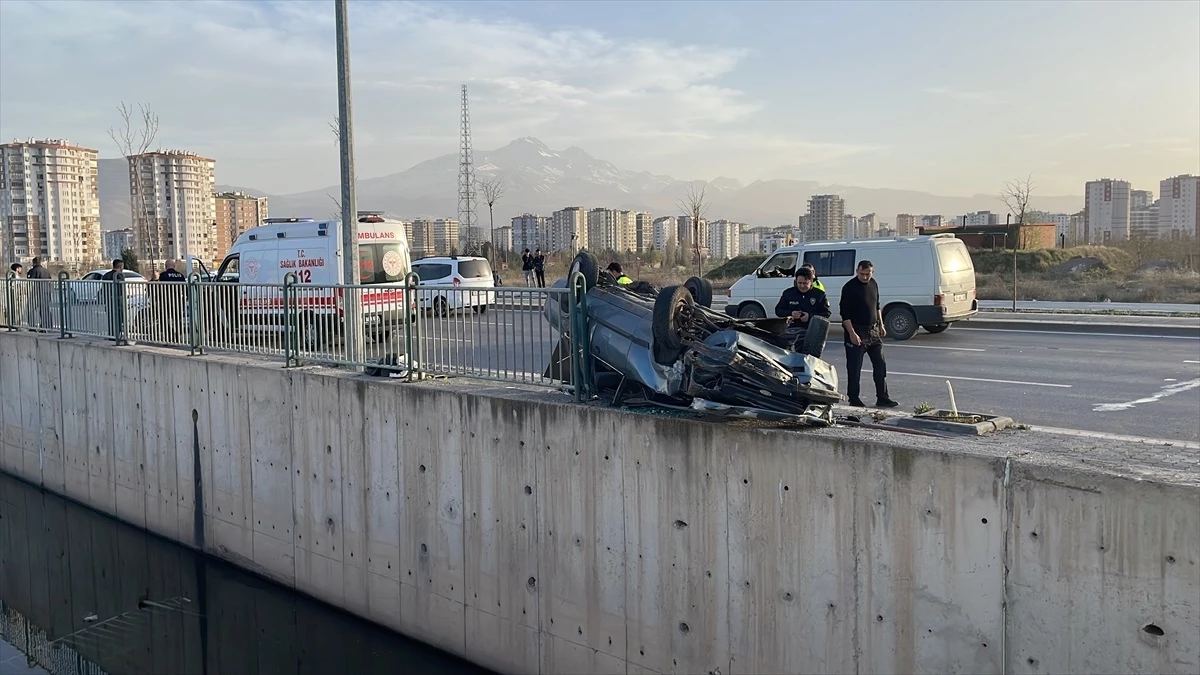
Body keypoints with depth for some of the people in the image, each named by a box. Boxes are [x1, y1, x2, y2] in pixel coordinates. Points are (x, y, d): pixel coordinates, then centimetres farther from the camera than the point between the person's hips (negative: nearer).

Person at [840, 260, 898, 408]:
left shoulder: (874, 284, 10)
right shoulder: (850, 287, -12)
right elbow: (844, 313, -15)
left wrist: (881, 325, 16)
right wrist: (852, 333, -20)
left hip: (873, 331, 7)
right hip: (857, 332, -7)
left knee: (880, 365, 8)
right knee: (854, 368, -1)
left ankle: (882, 398, 16)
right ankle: (854, 399, 9)